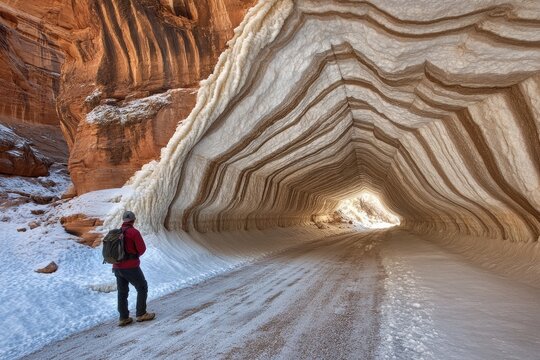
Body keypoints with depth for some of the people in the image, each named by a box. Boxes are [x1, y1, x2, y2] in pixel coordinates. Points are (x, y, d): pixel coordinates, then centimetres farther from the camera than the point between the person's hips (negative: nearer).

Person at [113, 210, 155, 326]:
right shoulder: (134, 232, -13)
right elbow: (142, 248, -12)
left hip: (117, 267, 6)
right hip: (131, 267, -6)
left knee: (122, 292, 15)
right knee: (142, 288, 10)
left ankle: (123, 318, 19)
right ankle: (141, 314, 13)